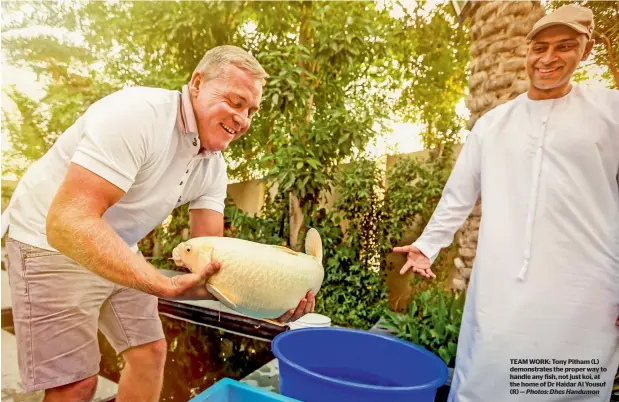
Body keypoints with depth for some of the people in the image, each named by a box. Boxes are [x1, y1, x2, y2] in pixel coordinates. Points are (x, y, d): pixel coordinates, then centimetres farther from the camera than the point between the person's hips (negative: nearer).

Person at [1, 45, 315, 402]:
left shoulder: (213, 167, -5)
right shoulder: (136, 114, -29)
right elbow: (68, 223, -37)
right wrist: (167, 285, -45)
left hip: (120, 251, 7)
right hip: (52, 245, -7)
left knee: (151, 352, 11)